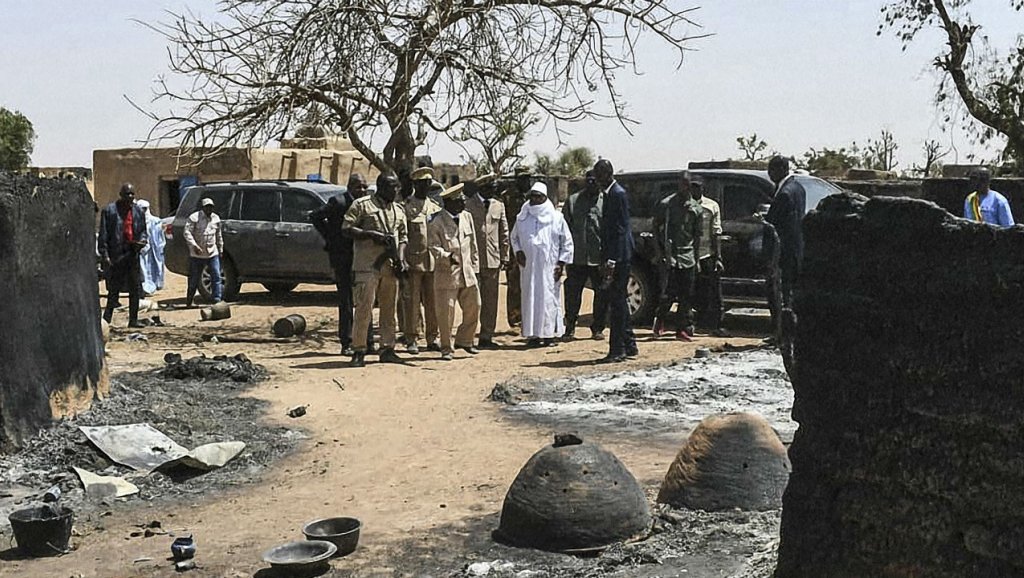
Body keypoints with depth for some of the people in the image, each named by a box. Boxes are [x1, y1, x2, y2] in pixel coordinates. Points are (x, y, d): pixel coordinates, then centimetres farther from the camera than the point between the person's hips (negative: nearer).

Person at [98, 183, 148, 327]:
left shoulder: (138, 211, 12)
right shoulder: (109, 210, -2)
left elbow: (143, 231, 21)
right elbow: (103, 234, -4)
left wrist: (143, 240, -2)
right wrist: (104, 255, -11)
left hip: (133, 255, 5)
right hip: (115, 256, -5)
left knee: (136, 289, 6)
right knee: (114, 289, -2)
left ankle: (133, 319, 14)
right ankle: (107, 318, 8)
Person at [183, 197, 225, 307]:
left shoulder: (216, 218, 10)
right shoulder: (194, 218, -8)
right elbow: (187, 232, -16)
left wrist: (220, 249, 20)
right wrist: (194, 245, -28)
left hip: (213, 253, 4)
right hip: (197, 255, -4)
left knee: (216, 277, -5)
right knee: (194, 279, 5)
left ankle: (217, 300, -2)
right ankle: (188, 301, 20)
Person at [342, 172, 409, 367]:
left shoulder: (399, 210, 17)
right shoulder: (362, 205, -1)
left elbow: (403, 236, 21)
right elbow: (346, 229, -6)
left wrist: (401, 258, 5)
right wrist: (372, 234, -15)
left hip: (391, 267, 6)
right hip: (367, 266, -6)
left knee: (389, 310, 9)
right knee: (364, 309, -7)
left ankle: (387, 349, 17)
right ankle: (358, 351, -2)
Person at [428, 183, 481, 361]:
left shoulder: (467, 217, 10)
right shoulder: (437, 222, -8)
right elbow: (434, 246, -10)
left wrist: (474, 265, 15)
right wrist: (447, 256, -27)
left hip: (467, 273, 6)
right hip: (447, 273, -6)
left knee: (473, 307, 9)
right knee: (446, 312, -2)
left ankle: (464, 340, 29)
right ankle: (446, 349, 11)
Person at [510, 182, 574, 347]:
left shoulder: (556, 218, 0)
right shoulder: (522, 218, 7)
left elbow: (567, 242, 4)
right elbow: (514, 237, 20)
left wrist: (561, 263, -2)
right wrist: (518, 251, 2)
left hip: (549, 267, -2)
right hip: (528, 267, 2)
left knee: (549, 299, -2)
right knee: (530, 299, 1)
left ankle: (549, 333, 4)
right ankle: (533, 334, 6)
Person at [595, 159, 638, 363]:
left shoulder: (617, 194, -13)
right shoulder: (611, 193, 17)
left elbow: (621, 229, -19)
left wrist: (612, 260, -22)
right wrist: (605, 258, 18)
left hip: (619, 256, -10)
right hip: (614, 256, 10)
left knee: (616, 301, -7)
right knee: (618, 301, 15)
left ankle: (617, 350, -4)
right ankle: (629, 346, 23)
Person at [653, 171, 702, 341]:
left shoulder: (696, 208, 10)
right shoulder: (665, 204, 1)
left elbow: (697, 236, 15)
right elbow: (656, 228, 6)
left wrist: (696, 258, 11)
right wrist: (660, 251, -2)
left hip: (688, 257, 3)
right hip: (669, 255, -3)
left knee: (687, 296, 2)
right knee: (669, 294, -9)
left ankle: (684, 329, 8)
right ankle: (659, 322, 14)